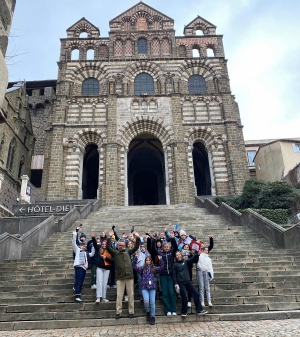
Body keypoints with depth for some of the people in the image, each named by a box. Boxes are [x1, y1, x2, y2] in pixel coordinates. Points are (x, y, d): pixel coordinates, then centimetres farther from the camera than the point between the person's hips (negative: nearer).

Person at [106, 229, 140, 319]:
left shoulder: (128, 252, 12)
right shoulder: (115, 253, 4)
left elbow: (136, 247, 9)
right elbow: (108, 247, -10)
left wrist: (137, 238, -3)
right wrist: (110, 237, -17)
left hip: (129, 277, 2)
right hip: (120, 278, -2)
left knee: (131, 295, 6)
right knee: (119, 296, 3)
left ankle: (131, 312, 15)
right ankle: (118, 312, 12)